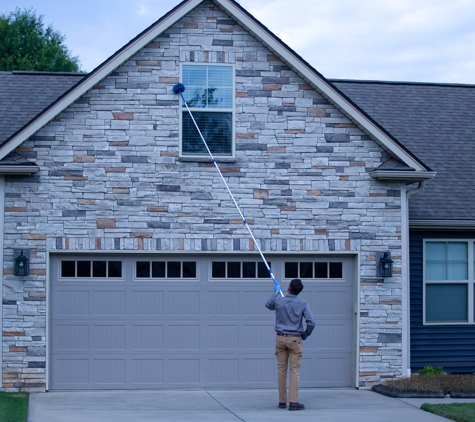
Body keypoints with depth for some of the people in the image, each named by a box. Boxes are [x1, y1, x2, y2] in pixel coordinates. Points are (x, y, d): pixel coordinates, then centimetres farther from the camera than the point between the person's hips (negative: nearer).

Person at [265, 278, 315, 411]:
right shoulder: (302, 304, -6)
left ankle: (282, 401, 10)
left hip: (281, 338, 2)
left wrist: (276, 292, 36)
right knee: (295, 371, -2)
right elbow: (311, 322, -11)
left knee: (281, 370, 7)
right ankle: (293, 402, -9)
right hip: (295, 339, -2)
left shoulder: (279, 301, -2)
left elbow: (268, 305, 22)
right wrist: (306, 334, 7)